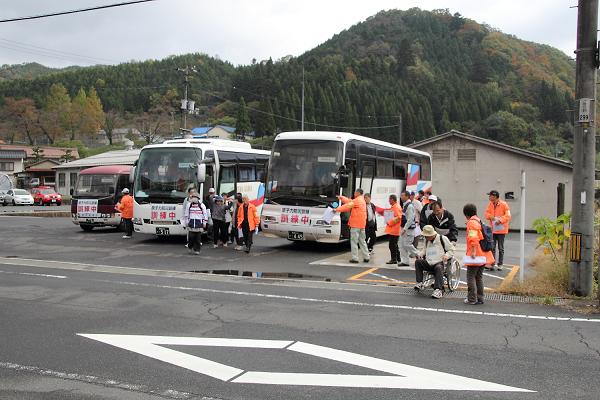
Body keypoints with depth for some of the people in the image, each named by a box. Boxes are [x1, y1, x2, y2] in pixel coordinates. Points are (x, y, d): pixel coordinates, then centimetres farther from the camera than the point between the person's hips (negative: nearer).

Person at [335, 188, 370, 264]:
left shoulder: (357, 200, -11)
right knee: (362, 241, 14)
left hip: (355, 224, -9)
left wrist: (337, 209, -16)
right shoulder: (362, 200, 18)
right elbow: (350, 201, 21)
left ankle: (355, 258, -4)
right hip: (362, 224, 9)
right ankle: (366, 257, 15)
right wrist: (341, 197, 21)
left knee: (354, 241, -4)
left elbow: (347, 206, -18)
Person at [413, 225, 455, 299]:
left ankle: (439, 290, -43)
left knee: (439, 268, -38)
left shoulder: (442, 239, -2)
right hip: (428, 263, 6)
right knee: (418, 262, -18)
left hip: (439, 263, -5)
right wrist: (420, 254, 10)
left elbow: (451, 250, 4)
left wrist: (447, 255, -16)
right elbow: (425, 249, 32)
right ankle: (419, 283, -15)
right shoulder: (427, 240, 15)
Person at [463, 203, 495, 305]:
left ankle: (472, 299, -2)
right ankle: (480, 298, 18)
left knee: (471, 277, -2)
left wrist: (473, 251, -25)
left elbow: (473, 238, -24)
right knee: (479, 277, 15)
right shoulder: (480, 221, 16)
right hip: (483, 255, 9)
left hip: (475, 255, -9)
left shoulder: (471, 222, -11)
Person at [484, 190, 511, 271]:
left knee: (501, 248, 6)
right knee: (492, 247, 5)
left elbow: (508, 216, -11)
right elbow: (487, 213, 11)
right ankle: (493, 264, 11)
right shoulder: (490, 204, 6)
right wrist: (490, 216, -11)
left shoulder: (504, 204, -10)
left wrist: (500, 220, -23)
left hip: (501, 230, -4)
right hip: (492, 229, 4)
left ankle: (500, 264, 14)